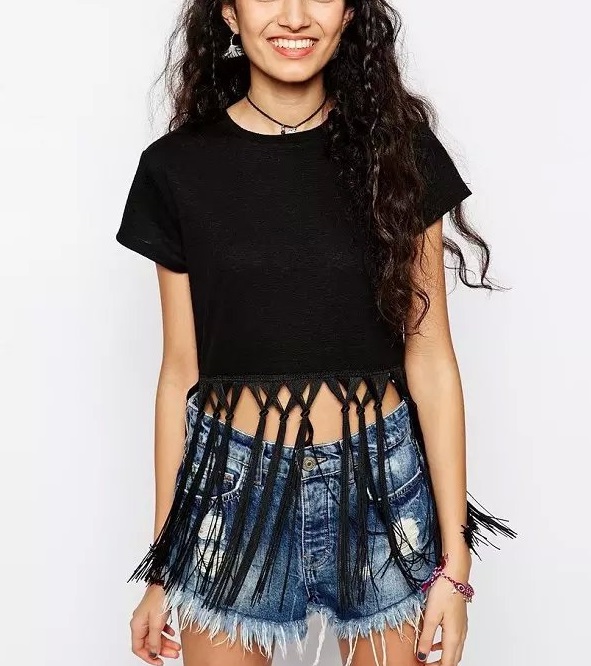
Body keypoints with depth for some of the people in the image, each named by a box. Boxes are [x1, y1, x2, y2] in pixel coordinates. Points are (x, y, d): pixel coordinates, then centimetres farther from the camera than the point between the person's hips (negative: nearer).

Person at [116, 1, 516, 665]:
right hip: (231, 490, 1)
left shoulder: (398, 147, -3)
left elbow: (430, 358, -3)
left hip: (383, 485, 0)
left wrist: (454, 558, -4)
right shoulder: (178, 167, -3)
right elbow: (181, 371, 1)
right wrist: (161, 568, 5)